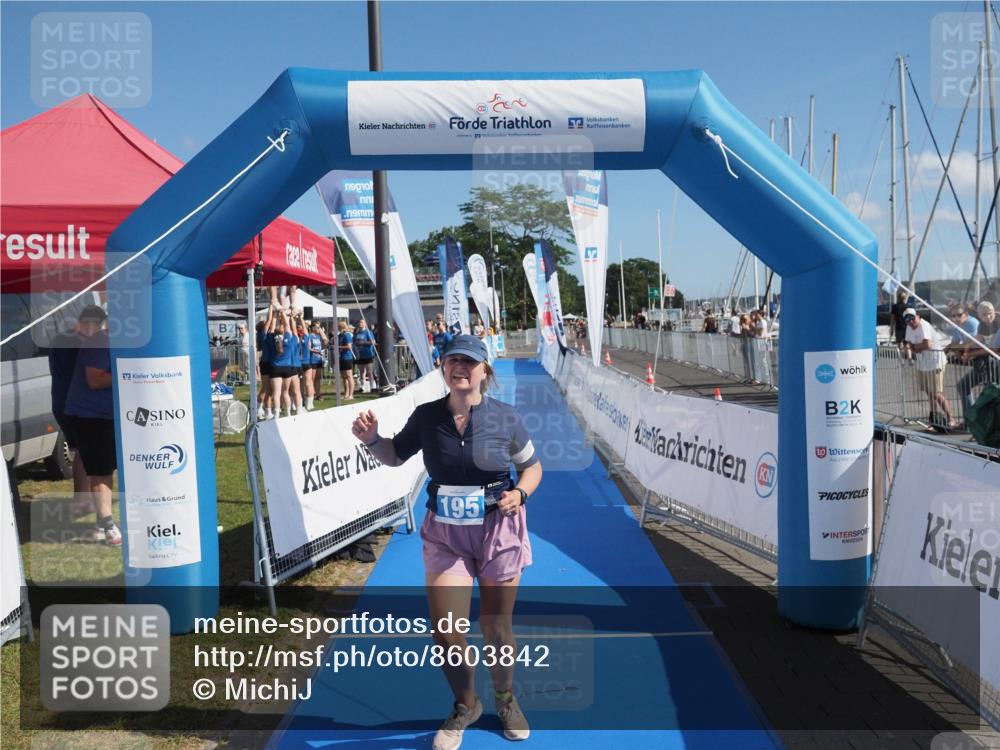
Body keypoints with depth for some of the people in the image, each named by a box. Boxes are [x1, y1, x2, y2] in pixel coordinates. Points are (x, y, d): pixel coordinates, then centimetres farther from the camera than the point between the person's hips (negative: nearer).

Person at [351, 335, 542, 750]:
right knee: (446, 634, 0)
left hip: (498, 530, -1)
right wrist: (371, 439, -10)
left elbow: (532, 466, 4)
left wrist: (520, 493, -16)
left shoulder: (504, 417, -11)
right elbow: (396, 456, 10)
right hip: (445, 534, 2)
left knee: (496, 628, 11)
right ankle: (465, 706, 32)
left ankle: (505, 699, 43)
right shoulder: (426, 416, -7)